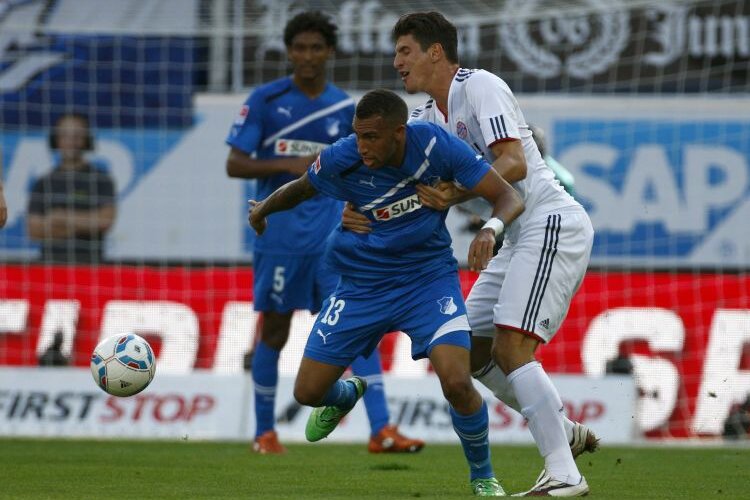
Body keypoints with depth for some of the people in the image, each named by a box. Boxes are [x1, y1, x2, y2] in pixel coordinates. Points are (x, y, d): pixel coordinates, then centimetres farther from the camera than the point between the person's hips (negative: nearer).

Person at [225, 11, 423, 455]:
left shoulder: (346, 108, 7)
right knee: (275, 331, 5)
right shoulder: (265, 100, -1)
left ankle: (381, 431, -15)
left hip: (333, 234, 2)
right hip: (279, 233, -2)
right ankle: (265, 432, 21)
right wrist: (289, 166, -18)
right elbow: (235, 165, -4)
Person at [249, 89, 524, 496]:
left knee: (457, 383, -23)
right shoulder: (340, 160, -19)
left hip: (429, 276, -2)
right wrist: (262, 210, 23)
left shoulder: (436, 146, -22)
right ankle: (346, 394, 45)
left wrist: (491, 229, -41)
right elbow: (300, 190, 5)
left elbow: (508, 196, -19)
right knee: (308, 392, 4)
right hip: (362, 286, 2)